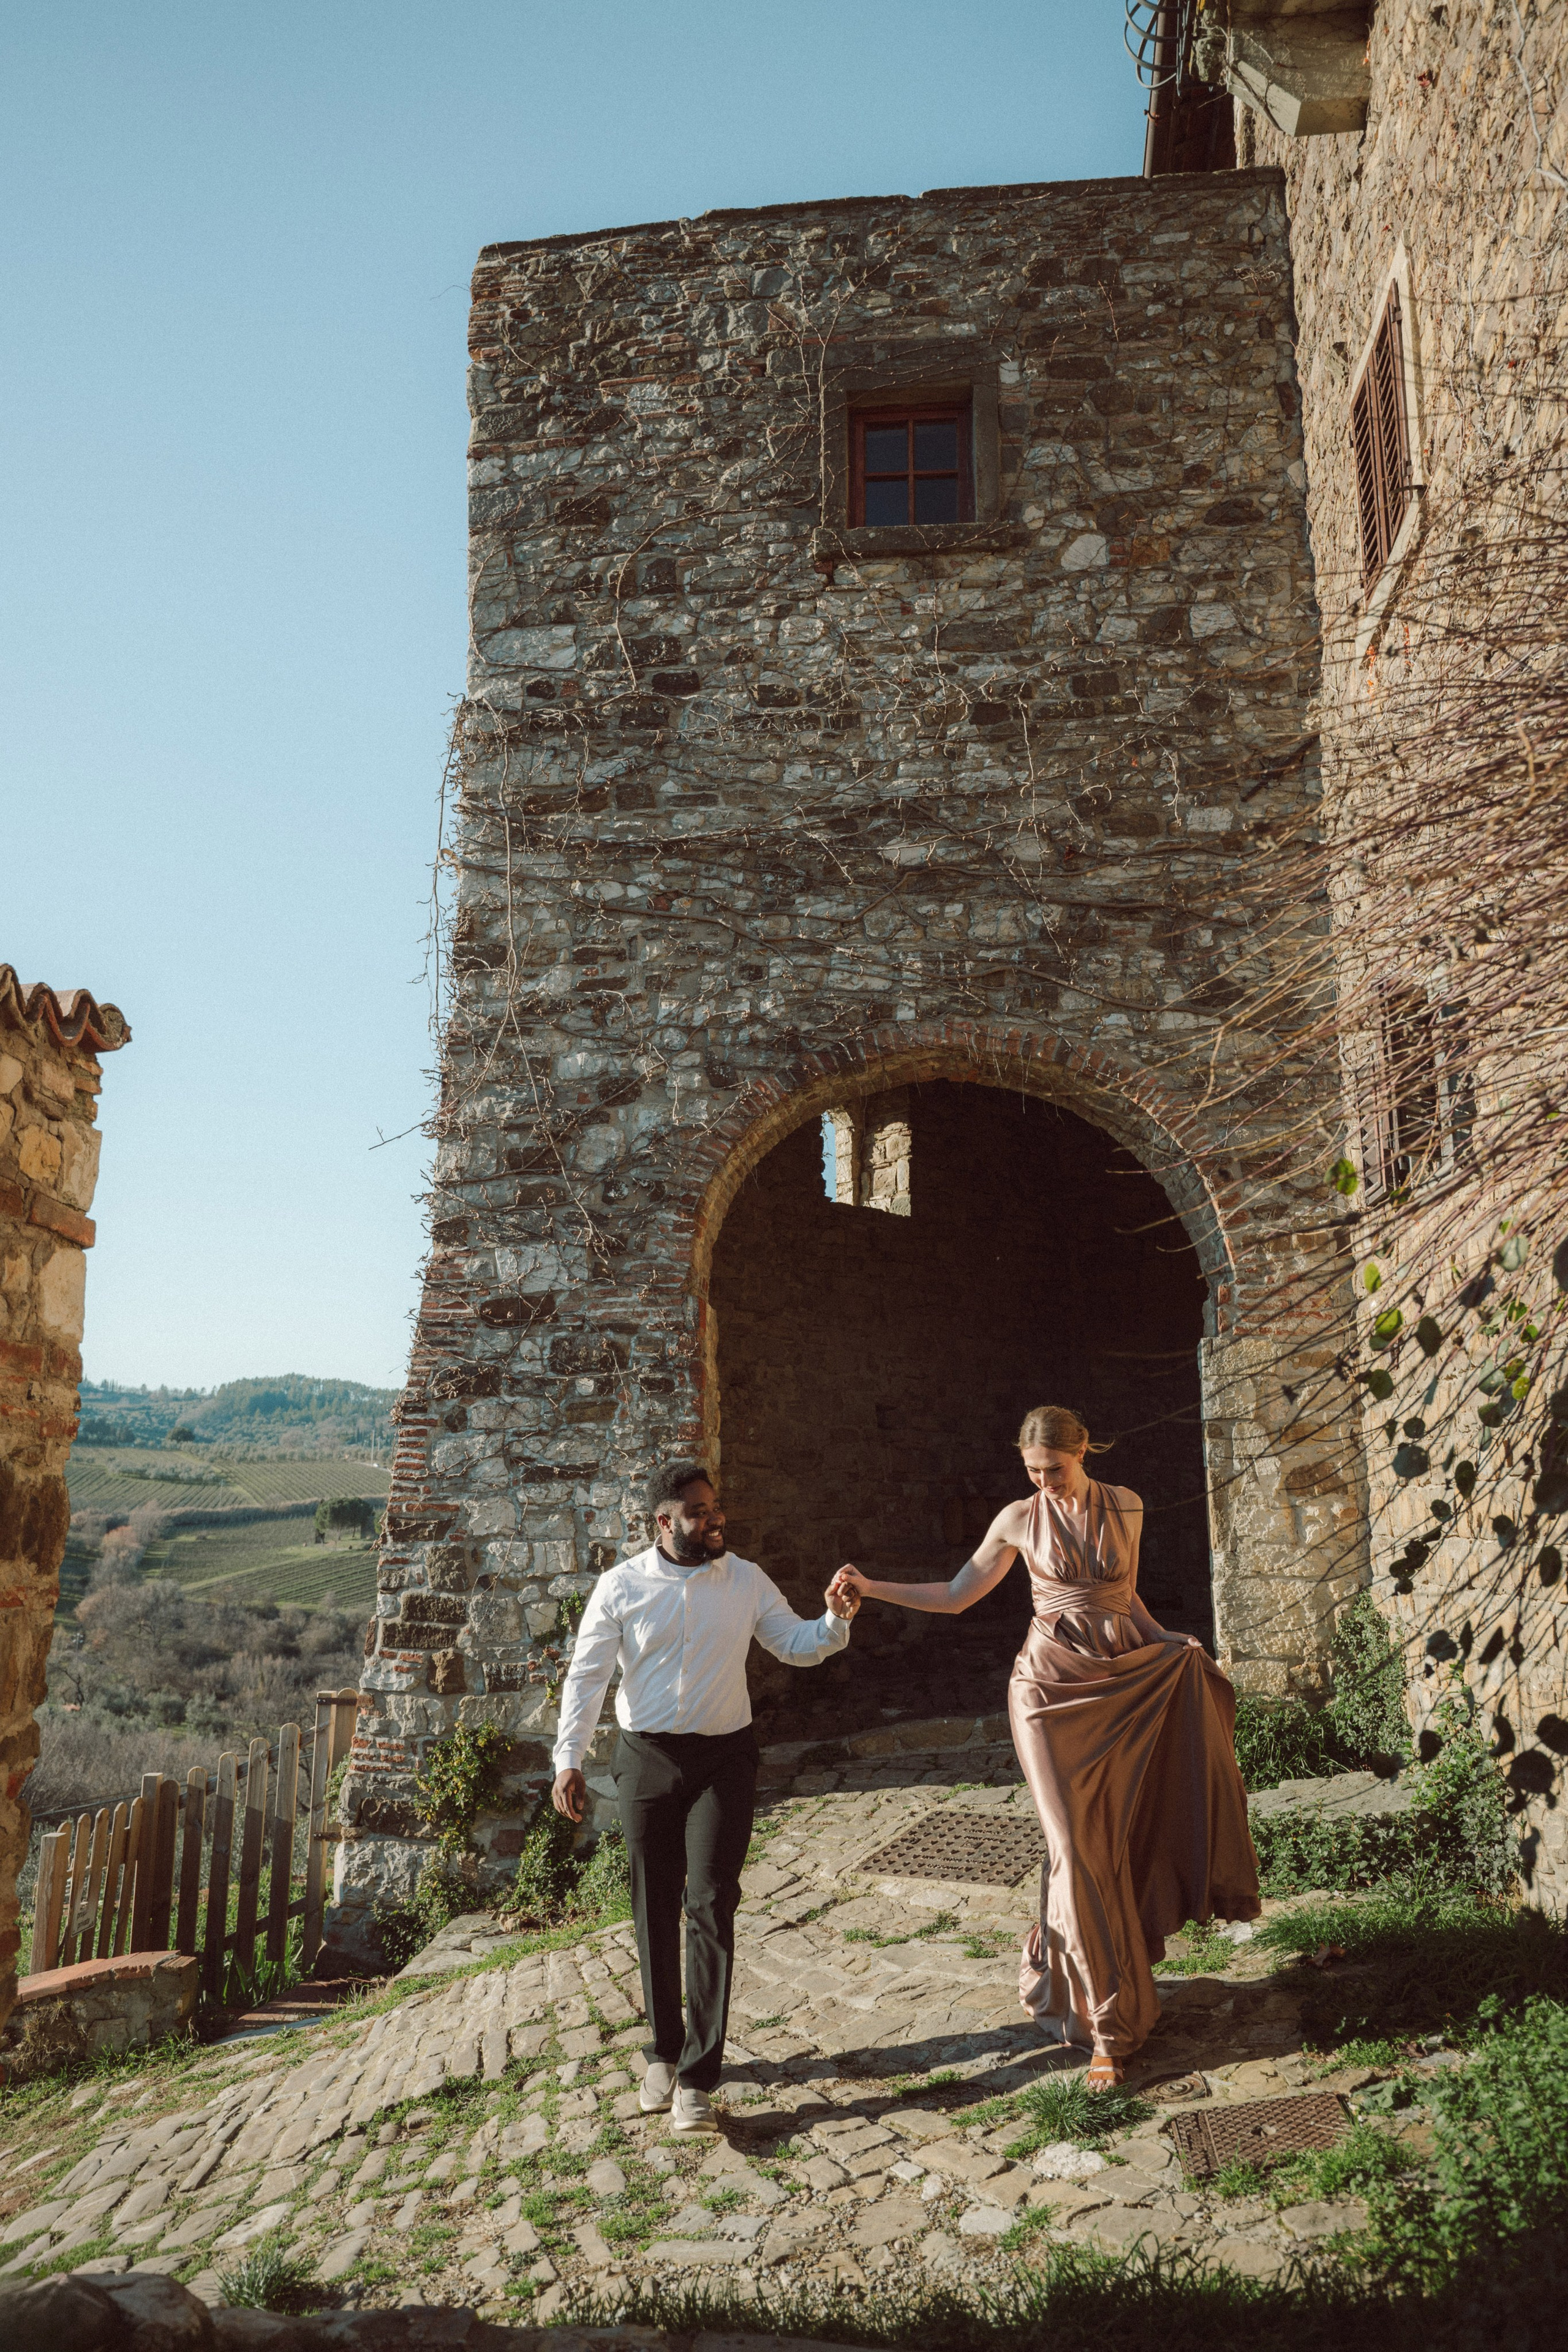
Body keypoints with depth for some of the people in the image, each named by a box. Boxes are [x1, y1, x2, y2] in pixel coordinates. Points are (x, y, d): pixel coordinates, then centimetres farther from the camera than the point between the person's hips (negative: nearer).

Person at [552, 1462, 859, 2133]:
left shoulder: (746, 1580, 1)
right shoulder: (622, 1586, -4)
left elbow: (797, 1646, 7)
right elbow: (586, 1676, -4)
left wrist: (837, 1622, -13)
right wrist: (569, 1759, -12)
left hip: (724, 1759, 0)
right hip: (647, 1758, 0)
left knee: (710, 1906, -8)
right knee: (655, 1910, 9)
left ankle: (697, 2079, -2)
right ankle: (664, 2051, 28)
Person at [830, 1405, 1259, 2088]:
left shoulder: (1125, 1507, 3)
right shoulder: (1018, 1520, 0)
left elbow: (1122, 1596, 14)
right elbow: (956, 1595, 7)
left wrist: (1169, 1643, 0)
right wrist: (871, 1588, -1)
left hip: (1125, 1681, 2)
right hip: (1053, 1686, -1)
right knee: (1077, 1843, -4)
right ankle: (1108, 2024, 6)